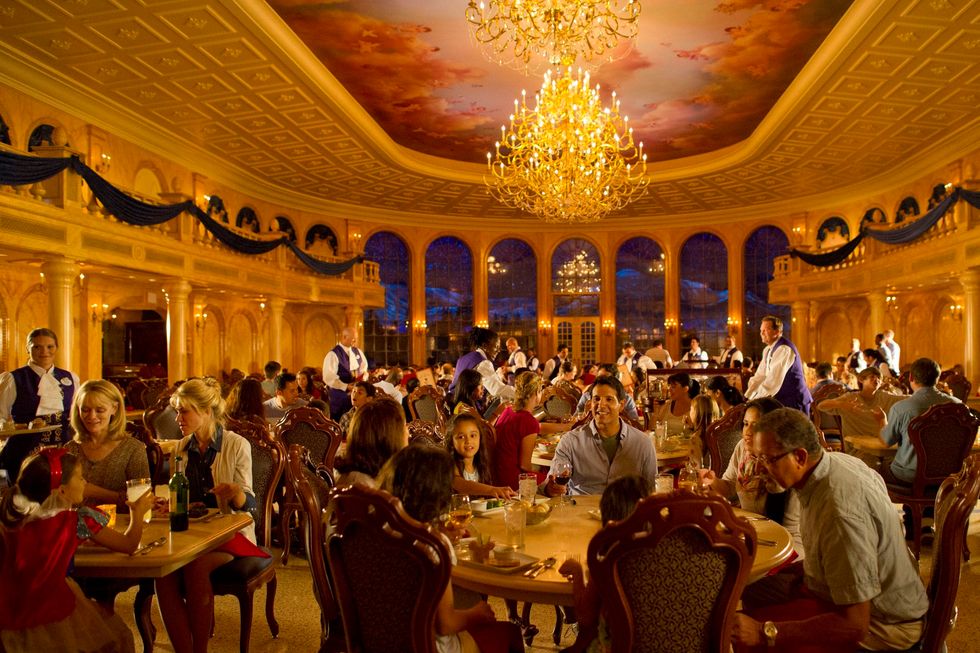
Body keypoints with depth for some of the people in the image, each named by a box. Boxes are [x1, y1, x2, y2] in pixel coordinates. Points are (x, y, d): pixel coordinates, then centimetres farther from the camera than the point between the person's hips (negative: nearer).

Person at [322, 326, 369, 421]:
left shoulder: (357, 352, 7)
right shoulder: (333, 355, -14)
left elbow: (364, 368, 19)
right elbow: (328, 378, -19)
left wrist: (363, 377, -3)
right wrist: (346, 386, -22)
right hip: (339, 397, -6)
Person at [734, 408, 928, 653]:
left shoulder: (840, 512, -35)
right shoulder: (834, 460, -7)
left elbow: (855, 626, -30)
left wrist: (764, 633, -31)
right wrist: (803, 568, 7)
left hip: (880, 623, -9)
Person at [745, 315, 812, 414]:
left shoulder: (784, 349, -20)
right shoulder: (768, 350, 10)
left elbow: (774, 381, -28)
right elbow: (759, 376, 8)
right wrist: (746, 398, -2)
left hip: (794, 403, -8)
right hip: (781, 401, 8)